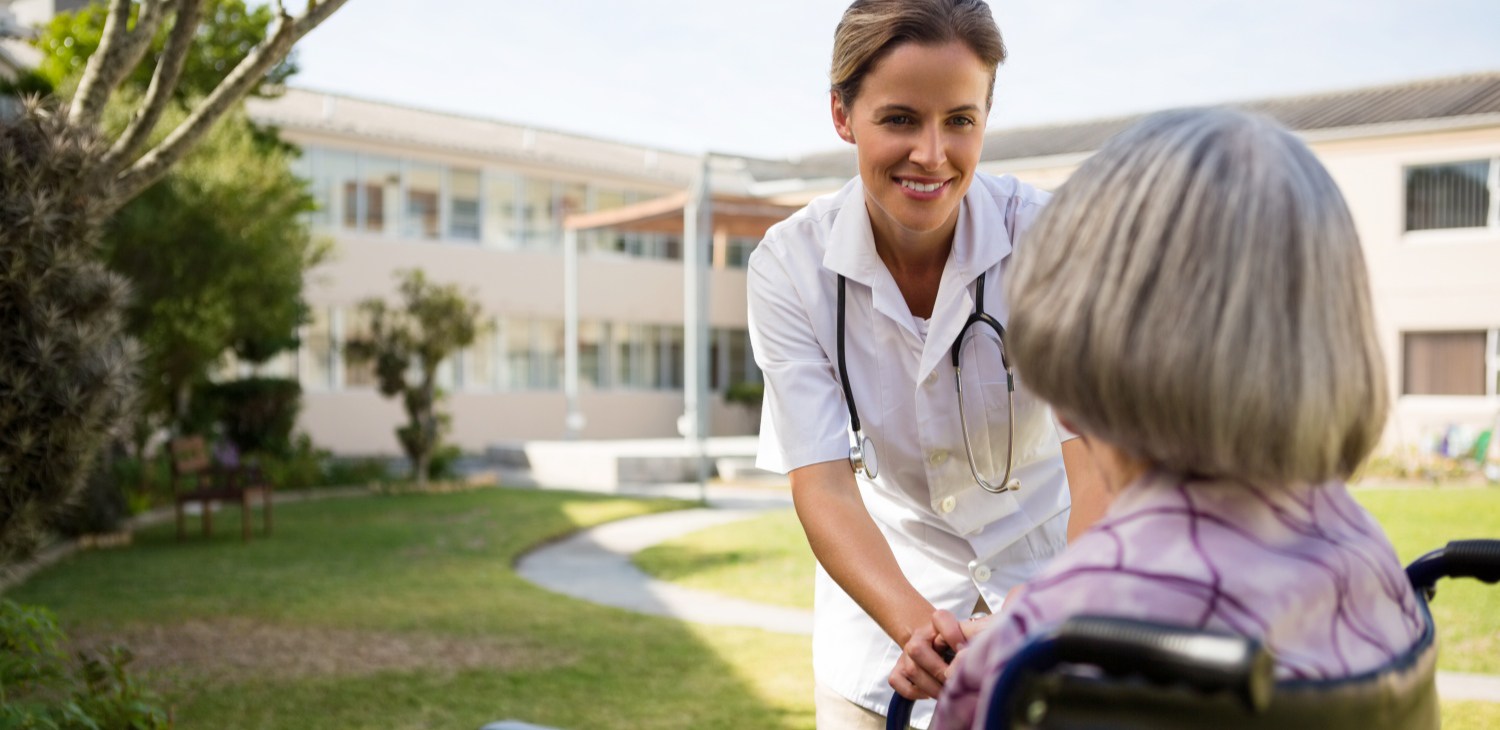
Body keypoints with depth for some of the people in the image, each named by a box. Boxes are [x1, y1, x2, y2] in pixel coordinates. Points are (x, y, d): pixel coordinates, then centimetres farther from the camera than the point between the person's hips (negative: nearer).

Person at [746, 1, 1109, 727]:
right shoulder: (789, 265, -18)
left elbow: (1095, 452, -28)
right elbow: (822, 482, -23)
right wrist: (916, 626, -40)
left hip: (1048, 566, 0)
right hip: (885, 584, 1)